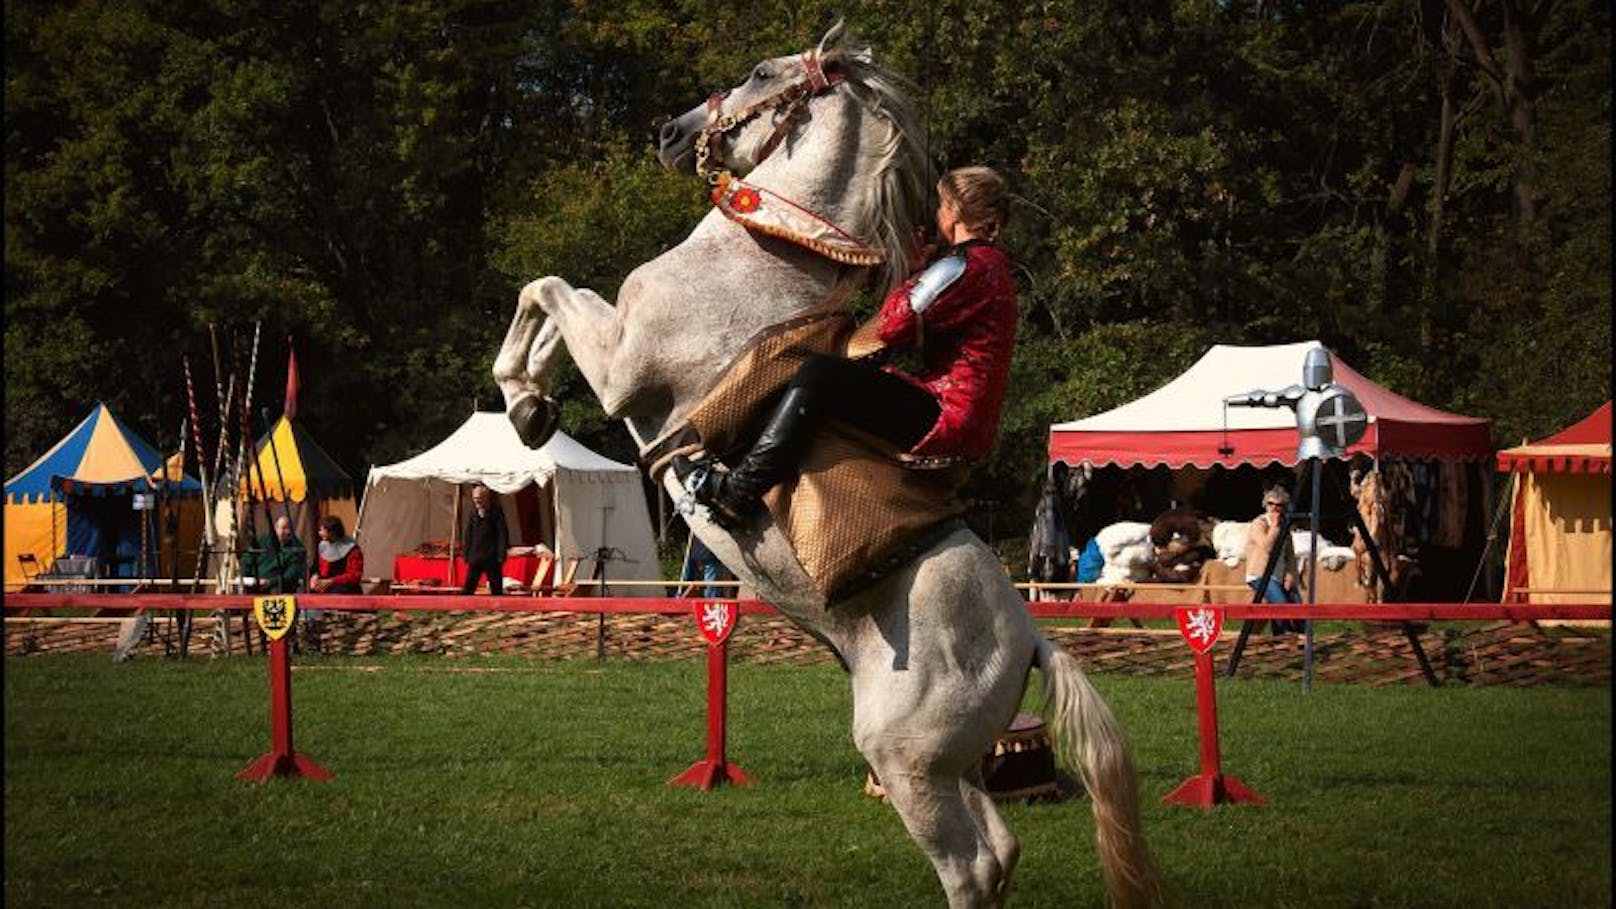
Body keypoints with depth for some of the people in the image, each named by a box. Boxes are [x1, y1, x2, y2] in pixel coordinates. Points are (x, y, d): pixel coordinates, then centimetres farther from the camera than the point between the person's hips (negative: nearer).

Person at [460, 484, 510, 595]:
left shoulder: (496, 512, -5)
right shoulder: (473, 512, 8)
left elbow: (502, 534, -6)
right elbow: (468, 535, 13)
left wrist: (501, 556, -12)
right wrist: (467, 555, 7)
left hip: (492, 558, -4)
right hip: (475, 557, 4)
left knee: (496, 590, 3)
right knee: (468, 588, -2)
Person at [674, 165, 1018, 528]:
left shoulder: (964, 266, -14)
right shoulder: (994, 264, 19)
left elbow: (891, 326, -17)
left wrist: (912, 271, -1)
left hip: (944, 422, -11)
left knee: (818, 374, -16)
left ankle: (737, 492, -20)